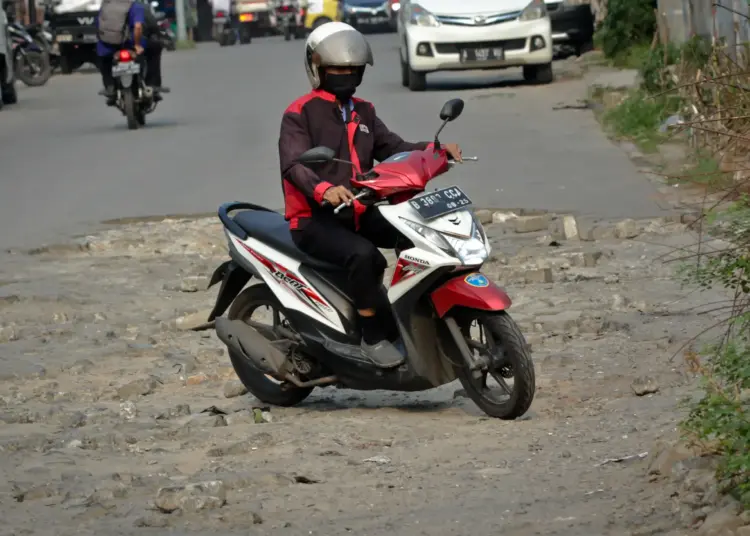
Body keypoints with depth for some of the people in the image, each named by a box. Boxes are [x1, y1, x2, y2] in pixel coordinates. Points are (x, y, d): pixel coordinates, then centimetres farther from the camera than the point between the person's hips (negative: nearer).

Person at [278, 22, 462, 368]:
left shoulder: (363, 112, 18)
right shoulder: (299, 114, -6)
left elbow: (394, 149, 11)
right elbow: (294, 164, -21)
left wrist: (437, 150, -7)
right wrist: (324, 190, -42)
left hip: (358, 213, 7)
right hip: (316, 219, -7)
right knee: (364, 255, -34)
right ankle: (375, 337, -23)